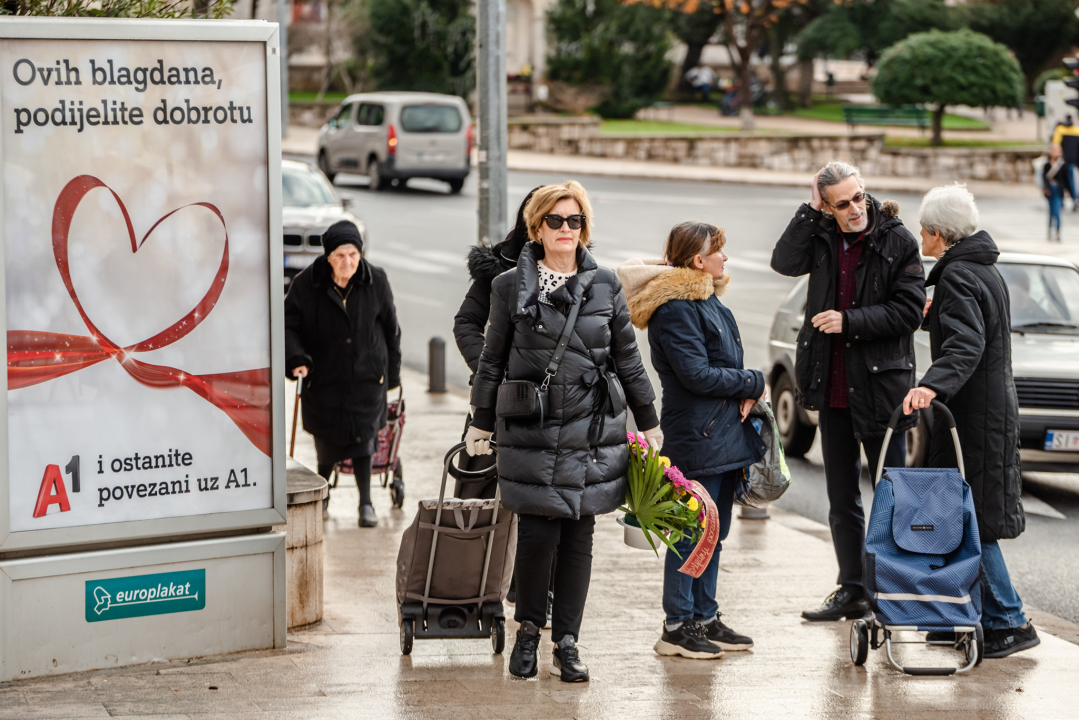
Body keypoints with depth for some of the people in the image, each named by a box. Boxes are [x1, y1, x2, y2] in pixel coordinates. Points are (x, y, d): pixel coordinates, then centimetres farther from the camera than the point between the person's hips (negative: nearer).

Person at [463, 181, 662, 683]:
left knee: (578, 537, 4)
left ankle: (566, 642, 13)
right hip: (529, 430, -2)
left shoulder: (604, 285, 7)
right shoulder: (511, 287, 3)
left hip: (590, 429, 2)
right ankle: (528, 629, 16)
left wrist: (649, 422, 15)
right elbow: (493, 360, 10)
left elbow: (627, 359, 13)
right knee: (538, 534, -7)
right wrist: (481, 423, 10)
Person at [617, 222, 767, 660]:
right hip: (696, 438, -10)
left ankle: (705, 618, 22)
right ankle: (677, 627, 0)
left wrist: (746, 394, -1)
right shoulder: (675, 308, -15)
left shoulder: (708, 301, 15)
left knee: (714, 531, 14)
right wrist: (754, 383, -10)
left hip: (725, 435, 10)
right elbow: (697, 375, -20)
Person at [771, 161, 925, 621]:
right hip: (832, 389, 5)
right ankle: (852, 591, 22)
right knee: (841, 498, 12)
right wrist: (811, 211, -15)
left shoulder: (896, 241, -9)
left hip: (880, 385, -5)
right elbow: (785, 263, -12)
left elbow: (909, 310, -12)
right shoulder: (822, 236, 3)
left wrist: (850, 321, -17)